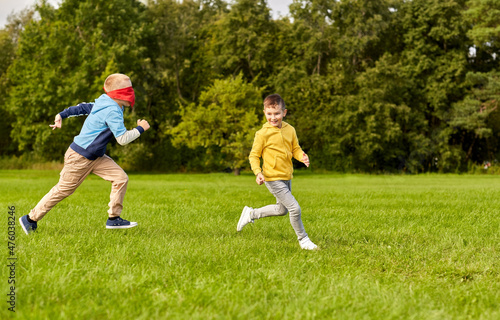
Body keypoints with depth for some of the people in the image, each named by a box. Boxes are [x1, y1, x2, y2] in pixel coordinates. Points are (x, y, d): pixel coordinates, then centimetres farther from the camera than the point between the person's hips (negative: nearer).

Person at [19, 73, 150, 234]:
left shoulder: (102, 104, 6)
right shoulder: (112, 112, -25)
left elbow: (83, 107, 18)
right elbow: (123, 139, -27)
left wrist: (62, 115, 29)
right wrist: (140, 129, -14)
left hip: (96, 157, 9)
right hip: (79, 158, -9)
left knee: (121, 178, -4)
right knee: (63, 189, 2)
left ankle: (114, 218, 2)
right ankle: (31, 219, 15)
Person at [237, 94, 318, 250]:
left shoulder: (290, 130, 2)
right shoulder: (263, 133, -13)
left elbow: (295, 149, 12)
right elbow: (254, 156, -6)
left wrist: (302, 157, -11)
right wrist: (258, 172, -22)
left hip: (287, 177, 7)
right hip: (273, 178, -7)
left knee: (282, 210, 22)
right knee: (294, 208, -12)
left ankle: (251, 214, 39)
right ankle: (303, 240, 5)